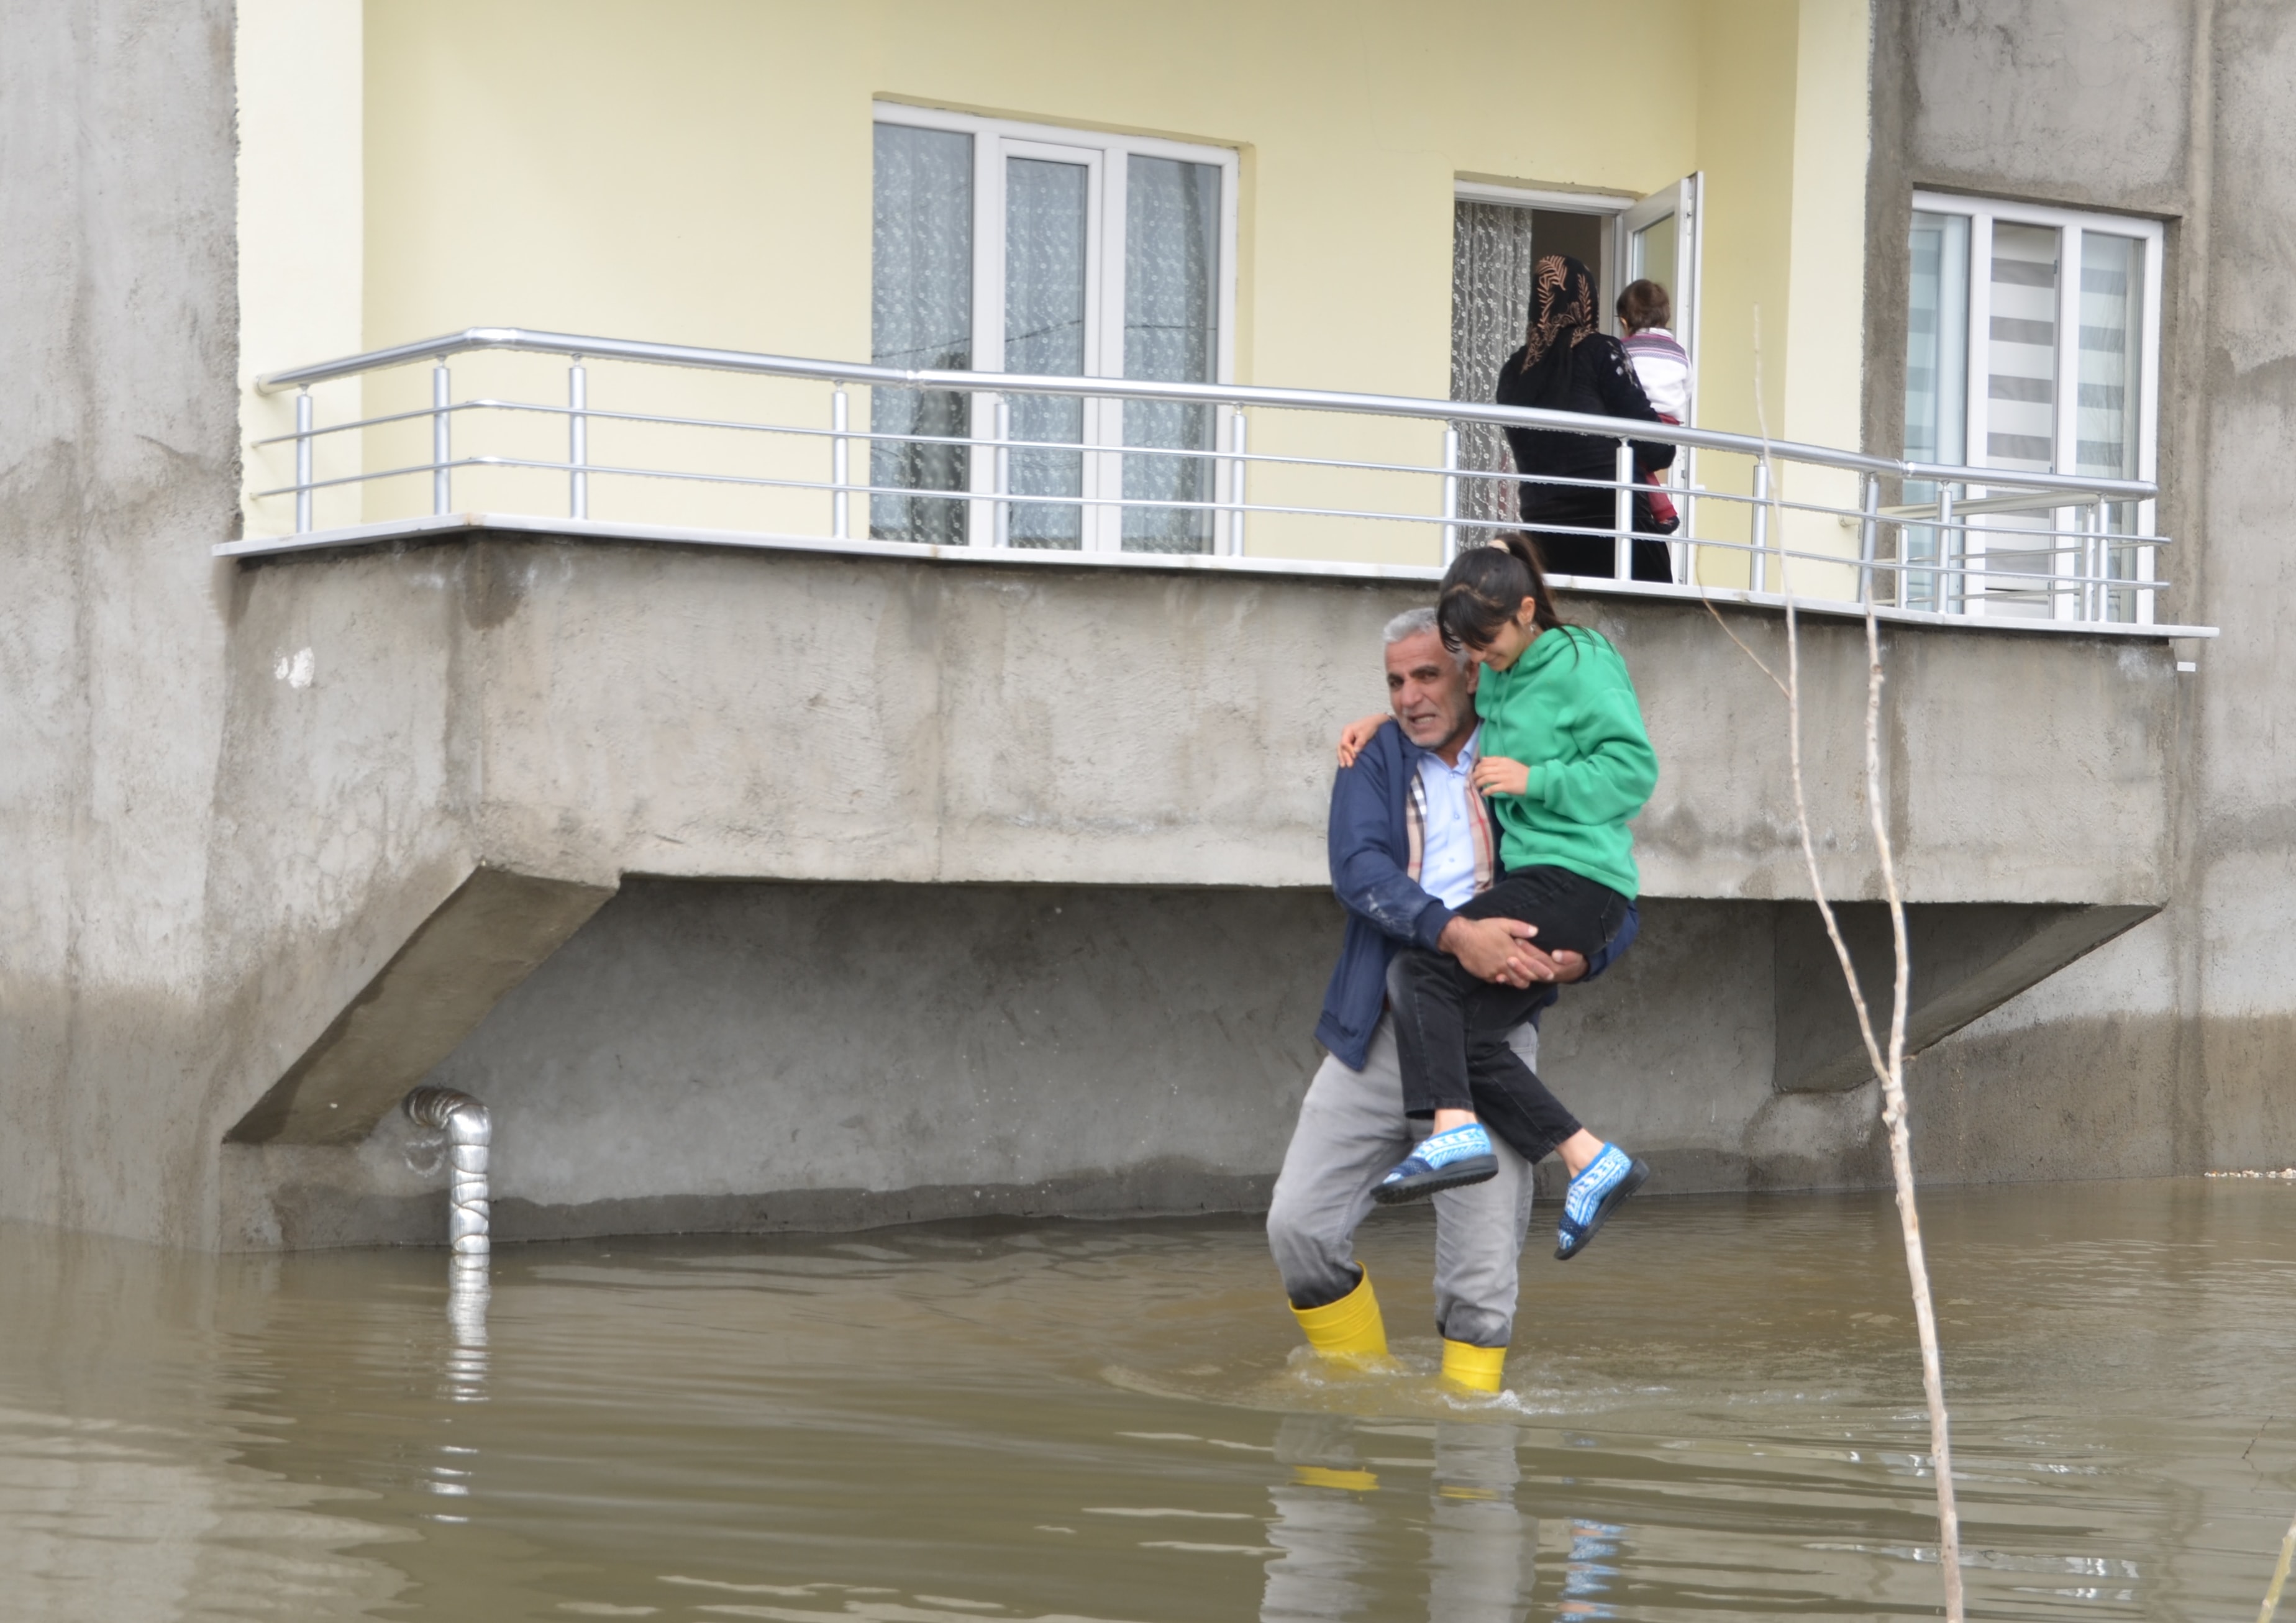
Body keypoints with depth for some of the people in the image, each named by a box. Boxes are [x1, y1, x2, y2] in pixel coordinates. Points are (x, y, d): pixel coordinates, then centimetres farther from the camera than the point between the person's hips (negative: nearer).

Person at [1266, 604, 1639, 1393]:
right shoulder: (1375, 759, 9)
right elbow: (1359, 868, -10)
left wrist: (1581, 957, -13)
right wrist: (1455, 933, -27)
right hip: (1378, 1032, 1)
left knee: (1484, 1262, -4)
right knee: (1299, 1224, -3)